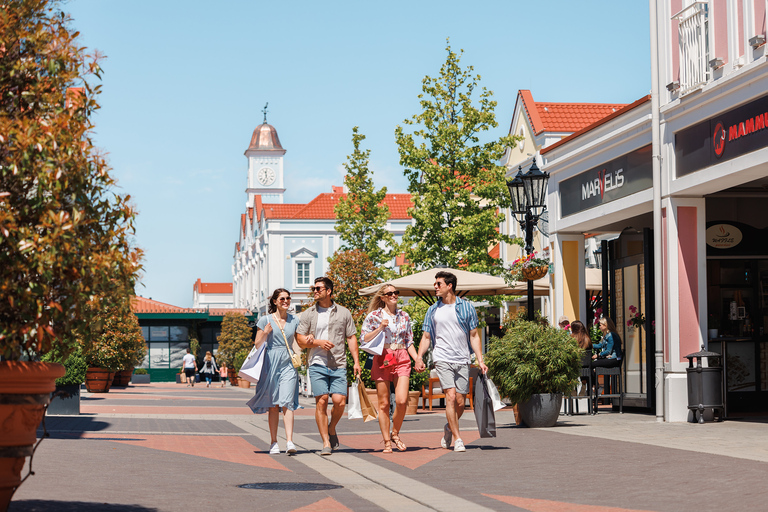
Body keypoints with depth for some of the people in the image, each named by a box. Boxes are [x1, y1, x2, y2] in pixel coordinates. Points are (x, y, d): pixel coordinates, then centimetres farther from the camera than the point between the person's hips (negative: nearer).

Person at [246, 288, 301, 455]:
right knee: (273, 405, 2)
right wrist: (265, 333, -12)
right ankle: (274, 442, 9)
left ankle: (289, 441, -19)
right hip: (270, 364, -1)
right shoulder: (265, 320, 4)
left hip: (288, 364, 1)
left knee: (287, 402, -12)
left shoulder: (295, 321, 11)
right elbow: (257, 345, 6)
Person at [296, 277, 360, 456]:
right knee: (321, 401, -7)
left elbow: (351, 337, 11)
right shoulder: (308, 314, 9)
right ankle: (326, 443, 0)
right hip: (317, 364, 0)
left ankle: (332, 429, 19)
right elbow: (300, 339, 7)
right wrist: (318, 342, -10)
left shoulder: (344, 313, 10)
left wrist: (356, 361, 3)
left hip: (338, 365, 0)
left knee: (339, 401, -11)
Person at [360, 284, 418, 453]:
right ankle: (387, 441, 10)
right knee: (384, 403, 0)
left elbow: (409, 342, 16)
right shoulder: (374, 316, 3)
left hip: (402, 360, 2)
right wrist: (380, 328, -12)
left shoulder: (404, 316, 12)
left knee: (402, 401, -12)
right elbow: (363, 339, 0)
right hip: (382, 360, -2)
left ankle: (395, 434, 10)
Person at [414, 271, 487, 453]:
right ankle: (457, 438, -9)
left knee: (460, 402, 1)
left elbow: (474, 336, 8)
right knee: (451, 396, -15)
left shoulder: (466, 307, 6)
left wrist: (480, 360, 1)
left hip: (462, 360, 1)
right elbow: (426, 337, 11)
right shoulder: (433, 310, 9)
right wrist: (419, 357, -3)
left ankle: (449, 428, 30)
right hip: (442, 359, -1)